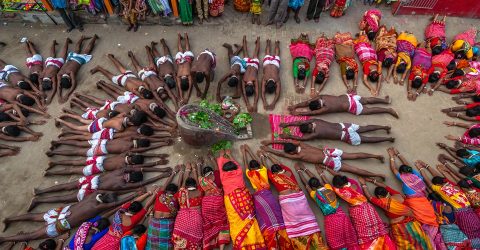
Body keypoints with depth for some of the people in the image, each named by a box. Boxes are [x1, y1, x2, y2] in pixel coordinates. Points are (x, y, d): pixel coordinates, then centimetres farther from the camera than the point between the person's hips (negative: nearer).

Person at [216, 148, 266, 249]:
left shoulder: (223, 175, 12)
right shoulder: (239, 172, 15)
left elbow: (220, 165, 29)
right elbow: (235, 163, 34)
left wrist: (221, 156, 47)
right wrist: (229, 155, 50)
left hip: (231, 199, -2)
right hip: (243, 197, 2)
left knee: (236, 222, -1)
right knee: (248, 220, 4)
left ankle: (241, 245, -2)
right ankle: (254, 242, 3)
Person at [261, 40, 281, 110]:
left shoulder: (277, 80, -42)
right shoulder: (264, 79, -42)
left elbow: (277, 94, -46)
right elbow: (262, 93, -46)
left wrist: (273, 104, -59)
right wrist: (265, 103, -60)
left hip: (275, 62, 0)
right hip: (267, 61, 0)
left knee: (276, 55, 32)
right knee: (268, 54, 31)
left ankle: (276, 43, 61)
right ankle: (268, 42, 61)